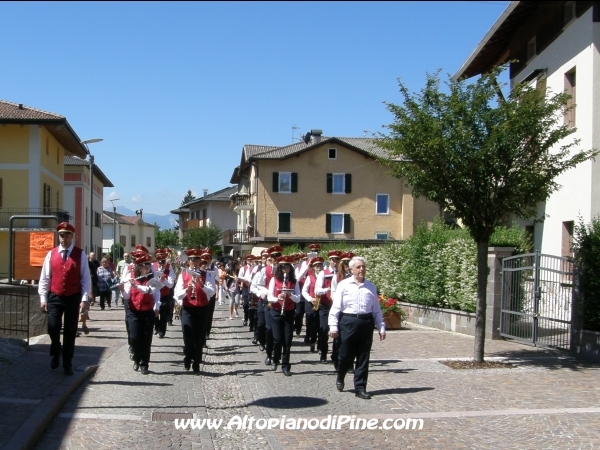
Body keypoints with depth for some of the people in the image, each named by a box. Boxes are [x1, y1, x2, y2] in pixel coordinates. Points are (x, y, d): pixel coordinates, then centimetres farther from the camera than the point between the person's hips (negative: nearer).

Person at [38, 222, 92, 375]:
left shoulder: (80, 255, -2)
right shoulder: (51, 254, 3)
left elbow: (86, 278, -2)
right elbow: (44, 278, 4)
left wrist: (85, 299, -9)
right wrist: (43, 298, -2)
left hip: (73, 298, -1)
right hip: (54, 297, 1)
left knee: (70, 331, 6)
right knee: (53, 328, -6)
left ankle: (67, 364, 19)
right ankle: (55, 353, 25)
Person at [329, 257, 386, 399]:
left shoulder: (371, 287, 10)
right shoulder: (343, 285, -1)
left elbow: (376, 310, 13)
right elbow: (336, 307, -2)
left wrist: (381, 328, 8)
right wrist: (333, 326, -7)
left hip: (366, 323, 3)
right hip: (348, 322, -3)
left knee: (363, 357, 5)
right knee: (346, 354, 5)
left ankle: (360, 388, 14)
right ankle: (340, 377, 34)